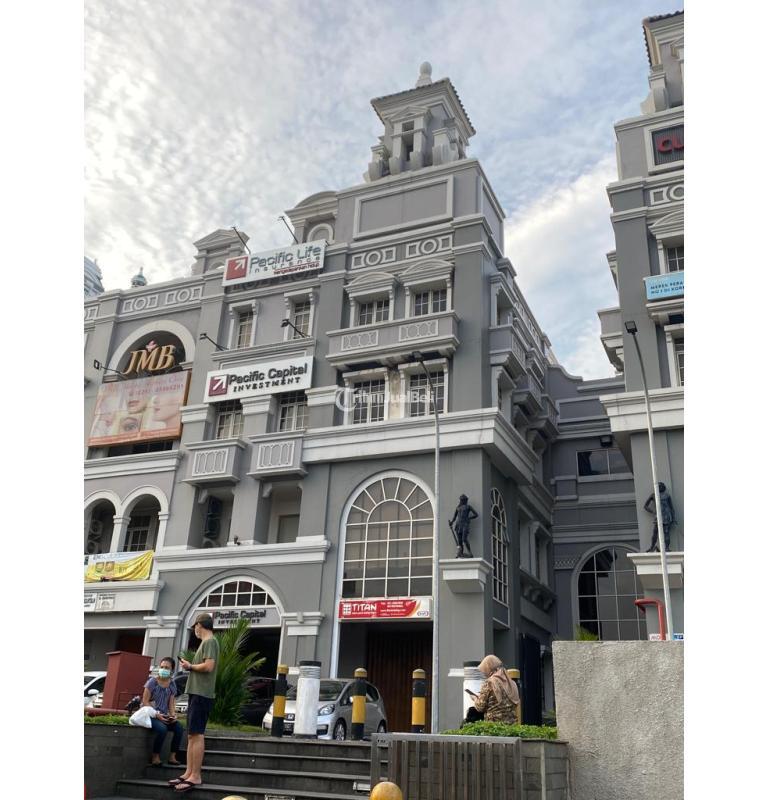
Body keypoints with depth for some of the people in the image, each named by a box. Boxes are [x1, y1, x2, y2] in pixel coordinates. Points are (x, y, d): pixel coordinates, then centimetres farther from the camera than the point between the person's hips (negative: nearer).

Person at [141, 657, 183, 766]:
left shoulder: (172, 684, 8)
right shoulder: (152, 682, -6)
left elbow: (171, 703, 11)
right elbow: (145, 701, -9)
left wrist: (173, 715, -10)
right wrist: (157, 715, -19)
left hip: (164, 716, 5)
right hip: (151, 715, -5)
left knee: (179, 728, -21)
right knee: (162, 729, -33)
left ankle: (172, 756, -10)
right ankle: (155, 757, -14)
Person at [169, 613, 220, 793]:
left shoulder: (210, 641, -9)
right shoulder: (206, 642, 20)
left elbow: (209, 666, -20)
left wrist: (190, 666, -8)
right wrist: (190, 665, 10)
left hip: (202, 694, -10)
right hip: (196, 693, 10)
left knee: (196, 734, -9)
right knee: (191, 735, 11)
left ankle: (196, 776, -8)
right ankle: (189, 773, 15)